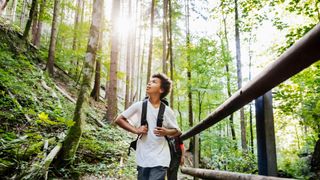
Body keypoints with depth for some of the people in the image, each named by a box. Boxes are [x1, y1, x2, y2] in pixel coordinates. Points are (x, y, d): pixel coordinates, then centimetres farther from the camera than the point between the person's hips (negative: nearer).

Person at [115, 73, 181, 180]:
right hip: (143, 158, 1)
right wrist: (136, 130, -9)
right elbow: (119, 120, 4)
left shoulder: (167, 111, -1)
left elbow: (177, 132, 10)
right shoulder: (139, 106, -1)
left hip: (160, 159, -1)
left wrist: (166, 132, -12)